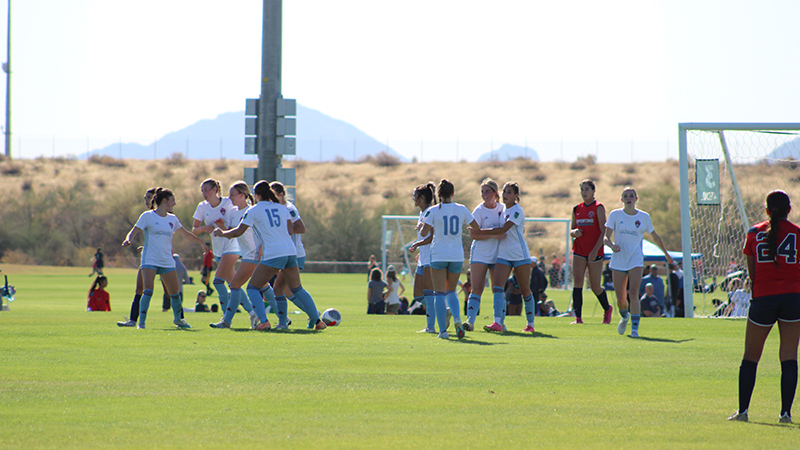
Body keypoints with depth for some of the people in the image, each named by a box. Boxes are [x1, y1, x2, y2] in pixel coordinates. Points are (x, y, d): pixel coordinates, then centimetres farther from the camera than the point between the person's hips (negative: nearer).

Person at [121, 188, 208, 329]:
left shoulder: (172, 219, 13)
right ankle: (141, 321, -14)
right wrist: (128, 240, -26)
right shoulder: (148, 216, -2)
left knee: (174, 293, 6)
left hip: (167, 261, 5)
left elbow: (186, 234, 24)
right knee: (148, 291, -19)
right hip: (150, 260, -5)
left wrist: (201, 242, 24)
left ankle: (178, 319, 28)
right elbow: (134, 231, -5)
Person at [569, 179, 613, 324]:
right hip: (579, 251, 4)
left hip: (595, 252, -4)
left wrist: (595, 250, -19)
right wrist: (574, 232, -7)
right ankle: (578, 317, -16)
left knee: (595, 286, 4)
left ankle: (607, 309, 32)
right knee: (577, 281, -12)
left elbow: (604, 231, -10)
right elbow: (571, 230, 18)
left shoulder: (598, 208, -5)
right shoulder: (577, 209, 11)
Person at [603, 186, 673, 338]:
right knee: (620, 299, 2)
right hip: (618, 261, 1)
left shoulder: (644, 217, 4)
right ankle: (625, 317, 36)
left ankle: (635, 328, -19)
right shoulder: (615, 215, 1)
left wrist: (666, 253, 26)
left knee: (633, 292, -20)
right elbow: (606, 237, -2)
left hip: (636, 261, -1)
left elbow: (655, 237, 18)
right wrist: (612, 245, -24)